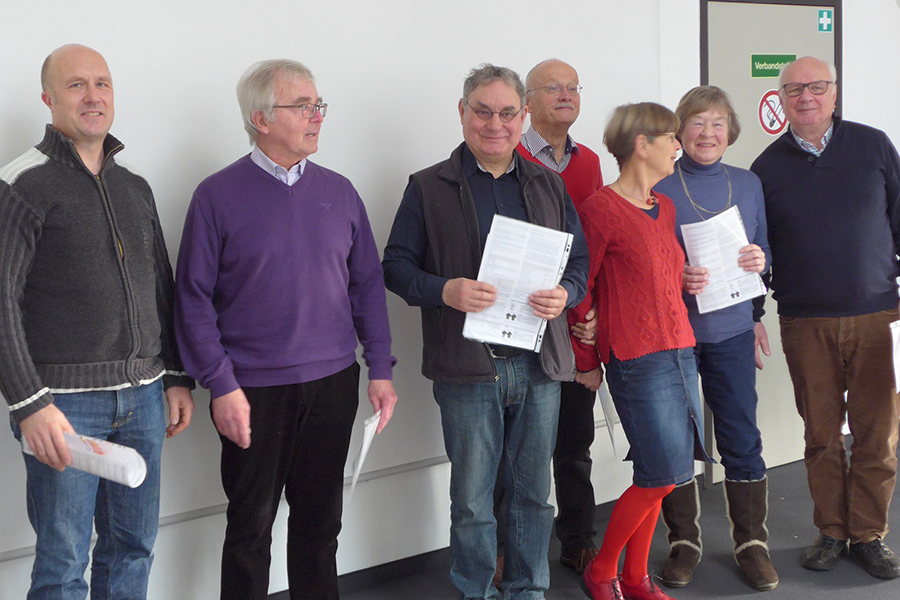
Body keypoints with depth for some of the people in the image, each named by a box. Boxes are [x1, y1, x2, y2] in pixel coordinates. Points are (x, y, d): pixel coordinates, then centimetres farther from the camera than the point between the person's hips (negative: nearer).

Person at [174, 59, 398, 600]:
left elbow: (368, 285, 9)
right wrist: (221, 386, -12)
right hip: (253, 392, -3)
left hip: (333, 383, 4)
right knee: (251, 525, 8)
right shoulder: (219, 195, -6)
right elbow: (195, 299, -7)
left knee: (321, 520, 14)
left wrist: (381, 370, 3)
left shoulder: (338, 191, 6)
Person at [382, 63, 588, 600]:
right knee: (472, 500, 4)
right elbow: (396, 265, 0)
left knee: (534, 493, 13)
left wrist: (565, 295, -8)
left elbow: (580, 261, 14)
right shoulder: (429, 188, 3)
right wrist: (444, 291, -18)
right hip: (468, 365, -3)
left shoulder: (548, 186, 13)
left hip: (540, 363, 3)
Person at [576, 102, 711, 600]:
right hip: (636, 358, -8)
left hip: (679, 349, 8)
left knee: (661, 474, 8)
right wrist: (586, 362, -2)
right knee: (665, 474, -8)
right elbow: (579, 289, -7)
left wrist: (690, 279, 11)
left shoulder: (664, 208, 15)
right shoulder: (600, 210, -10)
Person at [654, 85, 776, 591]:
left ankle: (753, 543, 18)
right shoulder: (658, 188, -4)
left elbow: (764, 250, 16)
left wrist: (759, 260, -7)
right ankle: (685, 542, 20)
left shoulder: (748, 184, 8)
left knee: (742, 439, 4)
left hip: (732, 329, 2)